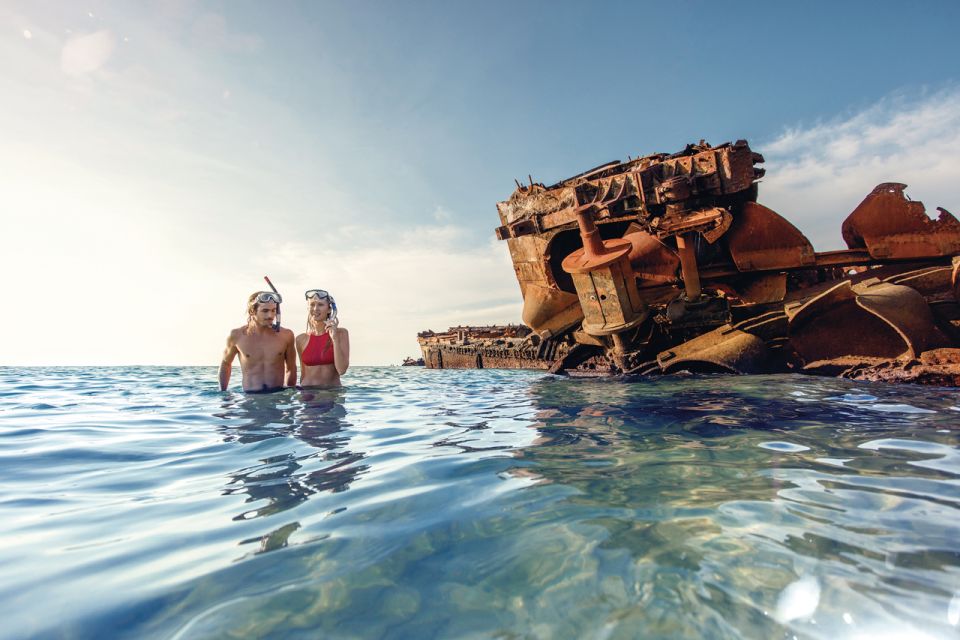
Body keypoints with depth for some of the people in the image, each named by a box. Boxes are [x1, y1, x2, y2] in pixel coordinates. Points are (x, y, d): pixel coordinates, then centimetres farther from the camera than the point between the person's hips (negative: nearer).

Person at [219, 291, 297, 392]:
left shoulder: (286, 335, -2)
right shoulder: (237, 336, -1)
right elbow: (226, 363, 17)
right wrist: (222, 393, 19)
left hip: (279, 394, -1)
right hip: (250, 395, 1)